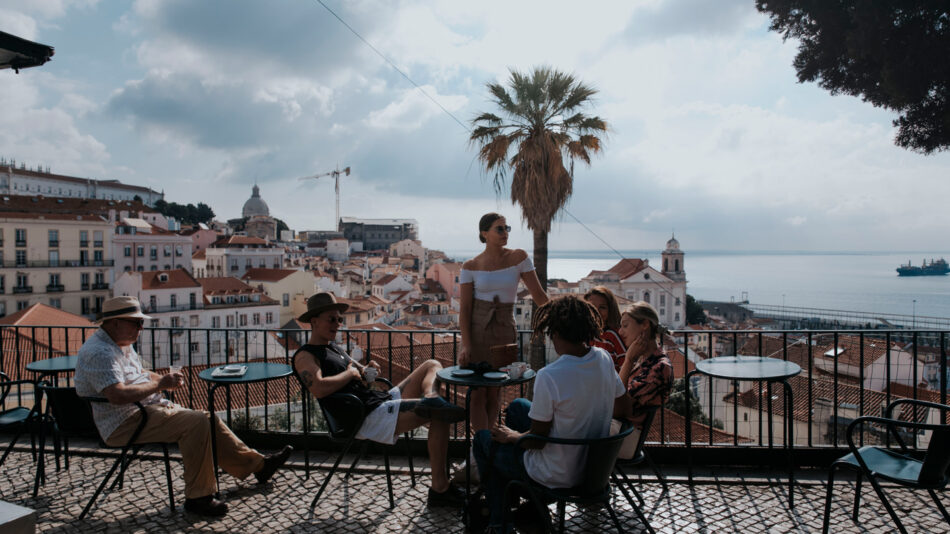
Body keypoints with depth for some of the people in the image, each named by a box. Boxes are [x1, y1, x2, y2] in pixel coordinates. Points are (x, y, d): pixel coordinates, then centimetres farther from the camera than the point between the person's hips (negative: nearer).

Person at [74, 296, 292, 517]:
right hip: (125, 424, -10)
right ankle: (198, 497, -16)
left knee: (209, 421, 5)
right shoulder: (99, 352, -19)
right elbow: (118, 395, -31)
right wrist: (159, 384, -19)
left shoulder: (122, 344, 15)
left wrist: (164, 379, 7)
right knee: (196, 423, -25)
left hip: (148, 410, 11)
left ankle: (256, 463, 15)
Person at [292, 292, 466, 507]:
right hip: (368, 418, -10)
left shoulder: (335, 349, 25)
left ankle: (430, 399, -25)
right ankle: (440, 489, -17)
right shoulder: (305, 356, -5)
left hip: (384, 399, 10)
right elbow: (319, 388, -26)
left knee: (432, 366, 7)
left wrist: (368, 370, 5)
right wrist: (349, 373, -10)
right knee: (438, 417, -20)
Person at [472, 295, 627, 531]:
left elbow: (537, 440, -21)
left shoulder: (549, 376, -31)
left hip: (558, 475, -7)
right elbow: (617, 406, 6)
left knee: (484, 438, 18)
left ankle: (498, 518, 35)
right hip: (595, 462, 7)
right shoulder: (604, 359, -10)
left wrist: (511, 436, 0)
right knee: (517, 406, 25)